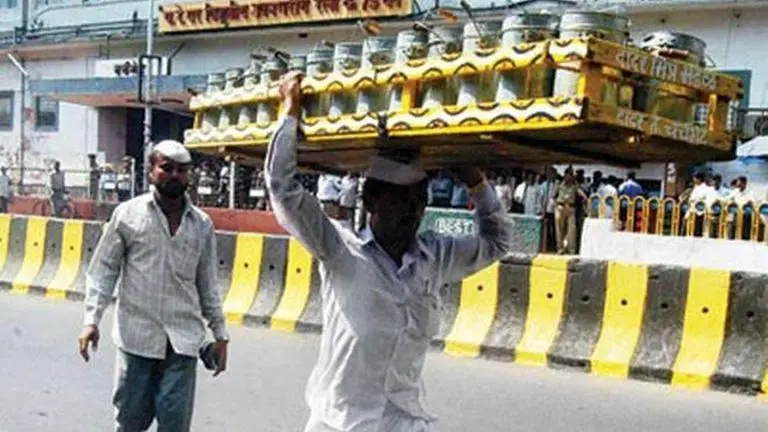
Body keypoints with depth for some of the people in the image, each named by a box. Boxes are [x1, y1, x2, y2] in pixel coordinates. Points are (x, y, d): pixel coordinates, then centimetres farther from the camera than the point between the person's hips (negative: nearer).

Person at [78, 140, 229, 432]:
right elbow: (103, 270, 4)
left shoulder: (202, 224, 7)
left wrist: (220, 333, 13)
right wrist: (92, 320, -6)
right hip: (137, 335, -1)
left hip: (183, 340, 1)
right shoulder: (127, 214, 1)